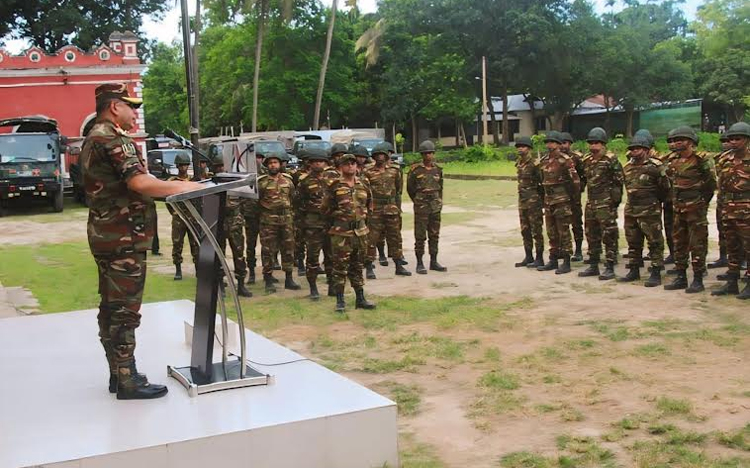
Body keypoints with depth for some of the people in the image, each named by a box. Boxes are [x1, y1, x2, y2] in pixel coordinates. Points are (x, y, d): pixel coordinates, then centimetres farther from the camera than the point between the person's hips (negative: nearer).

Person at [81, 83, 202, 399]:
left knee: (111, 307, 14)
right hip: (123, 238, -10)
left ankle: (117, 373, 22)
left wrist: (167, 187, 13)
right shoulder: (113, 139, -14)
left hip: (104, 235, 10)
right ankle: (127, 381, 1)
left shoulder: (93, 139, 18)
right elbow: (138, 181, -27)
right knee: (125, 310, -5)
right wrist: (181, 187, -17)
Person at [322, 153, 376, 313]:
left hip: (360, 232, 5)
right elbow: (326, 208, -1)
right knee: (340, 268, -2)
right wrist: (338, 221, 5)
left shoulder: (363, 185, 9)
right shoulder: (334, 186, -6)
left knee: (358, 267, 13)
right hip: (341, 233, -5)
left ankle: (360, 299, 20)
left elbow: (368, 204, 22)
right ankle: (340, 301, 6)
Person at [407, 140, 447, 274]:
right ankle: (419, 264, 4)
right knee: (420, 236, -2)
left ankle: (433, 262, 18)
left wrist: (439, 202, 14)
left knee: (434, 235, 9)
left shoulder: (438, 169, 8)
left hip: (436, 207, 5)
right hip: (421, 207, -4)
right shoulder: (415, 170, -6)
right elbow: (410, 188, 3)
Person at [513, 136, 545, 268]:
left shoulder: (535, 163, -12)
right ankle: (528, 257, 19)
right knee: (525, 231, 12)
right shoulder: (519, 163, 11)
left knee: (536, 231, -3)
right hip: (522, 199, 8)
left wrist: (543, 197, -12)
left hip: (533, 199, -8)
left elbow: (542, 180, -11)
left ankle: (539, 258, 2)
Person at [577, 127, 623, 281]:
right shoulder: (587, 160, 12)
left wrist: (616, 198, -9)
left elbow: (619, 180, -9)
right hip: (591, 203, 8)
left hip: (606, 203, -8)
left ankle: (610, 268, 0)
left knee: (609, 236, -4)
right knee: (591, 235, 13)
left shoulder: (610, 160, -9)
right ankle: (593, 266, 22)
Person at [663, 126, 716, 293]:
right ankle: (681, 278, 20)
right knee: (679, 244, 11)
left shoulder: (701, 159, -10)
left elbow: (711, 183, -7)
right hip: (678, 209, 7)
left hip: (696, 209, -7)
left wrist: (701, 201, -2)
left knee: (697, 245, -2)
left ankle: (698, 280, 3)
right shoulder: (673, 160, 9)